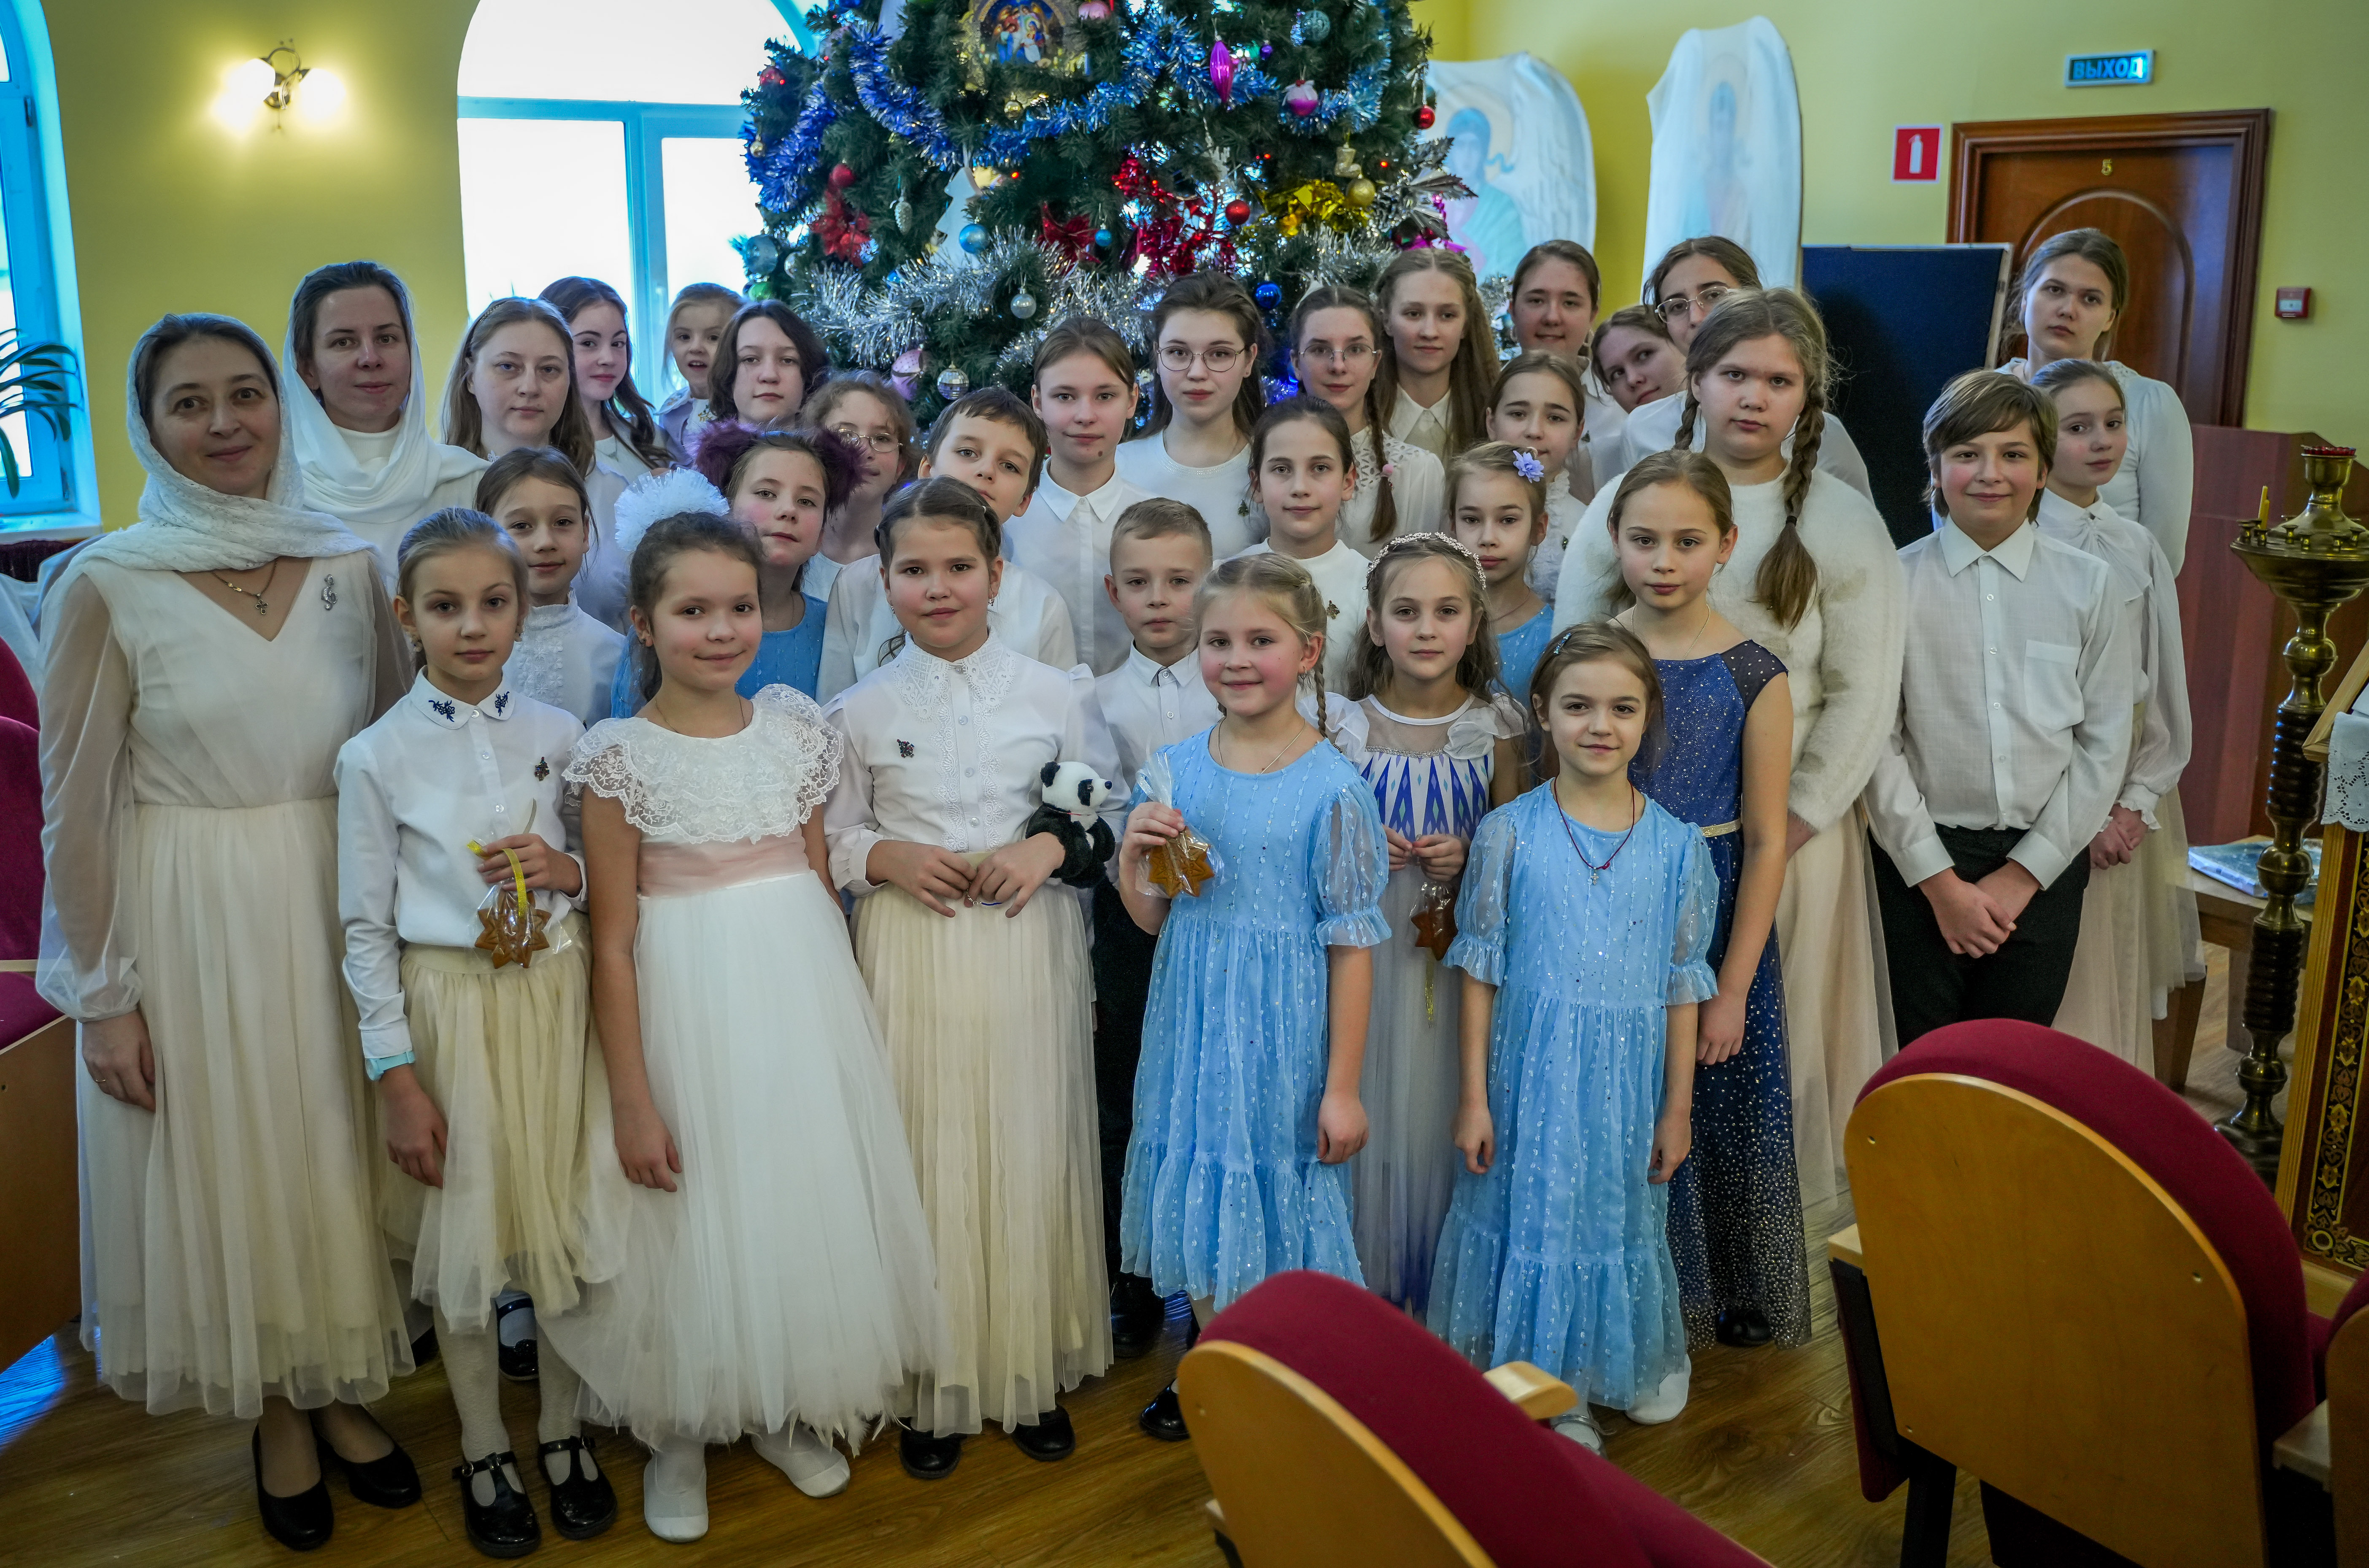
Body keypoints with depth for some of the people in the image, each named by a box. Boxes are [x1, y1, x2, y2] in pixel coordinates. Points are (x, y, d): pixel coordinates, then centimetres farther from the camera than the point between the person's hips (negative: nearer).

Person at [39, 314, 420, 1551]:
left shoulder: (350, 565, -1)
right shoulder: (105, 587, -10)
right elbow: (77, 811, -7)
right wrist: (103, 996, -7)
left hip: (337, 912, 3)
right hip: (188, 925, -3)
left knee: (336, 1158, 14)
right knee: (224, 1168, 11)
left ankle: (340, 1390, 35)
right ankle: (276, 1416, 31)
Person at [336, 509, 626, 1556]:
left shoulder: (558, 735, 0)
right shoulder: (376, 757, -7)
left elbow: (610, 873, 11)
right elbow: (366, 928, -5)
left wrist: (567, 869, -12)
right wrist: (396, 1076, -7)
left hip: (557, 997, 2)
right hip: (447, 1008, -2)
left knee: (566, 1217, 11)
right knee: (463, 1234, 9)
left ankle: (562, 1432, 32)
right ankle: (484, 1452, 30)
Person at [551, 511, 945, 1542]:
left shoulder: (794, 727, 1)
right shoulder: (621, 756, -10)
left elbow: (820, 881, 10)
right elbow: (614, 945, -10)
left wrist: (842, 1012, 10)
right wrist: (633, 1101, -10)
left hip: (805, 997, 4)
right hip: (689, 1011, -4)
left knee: (809, 1197, 14)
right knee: (694, 1223, 8)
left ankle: (789, 1410, 37)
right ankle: (679, 1434, 32)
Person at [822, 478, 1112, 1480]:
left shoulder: (1055, 695, 3)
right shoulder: (860, 710, 2)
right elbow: (831, 840, 6)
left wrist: (1053, 847, -12)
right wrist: (885, 856, -13)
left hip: (1028, 948, 1)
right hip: (912, 952, 0)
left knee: (1030, 1153, 6)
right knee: (924, 1159, 3)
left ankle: (1033, 1374, 24)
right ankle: (934, 1385, 20)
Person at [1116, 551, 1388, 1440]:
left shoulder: (1332, 789, -13)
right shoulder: (1173, 771, 1)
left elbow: (1352, 947, -11)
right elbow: (1152, 919, 7)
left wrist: (1342, 1086, -11)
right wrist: (1133, 855, -14)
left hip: (1281, 1026, -4)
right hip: (1194, 1016, 5)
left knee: (1273, 1187, 7)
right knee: (1200, 1185, 15)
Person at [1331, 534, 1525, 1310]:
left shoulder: (1495, 726, -1)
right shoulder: (1345, 728, -3)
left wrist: (1472, 857, -12)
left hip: (1464, 944, 1)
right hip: (1372, 944, 0)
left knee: (1451, 1104, 6)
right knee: (1376, 1100, 5)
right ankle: (1374, 1279, 23)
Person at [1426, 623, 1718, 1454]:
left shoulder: (1677, 844, -2)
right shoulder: (1508, 833, -7)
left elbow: (1683, 983, 3)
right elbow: (1480, 970, -3)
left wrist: (1677, 1110, 4)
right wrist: (1473, 1097, -4)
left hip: (1629, 1076, 1)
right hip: (1531, 1071, -1)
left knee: (1619, 1217, 14)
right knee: (1534, 1209, 7)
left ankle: (1626, 1368, 39)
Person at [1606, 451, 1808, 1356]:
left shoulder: (1753, 677, -8)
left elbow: (1765, 842, -6)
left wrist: (1734, 987, -9)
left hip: (1715, 916, -2)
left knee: (1717, 1117, 9)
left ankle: (1738, 1303, 32)